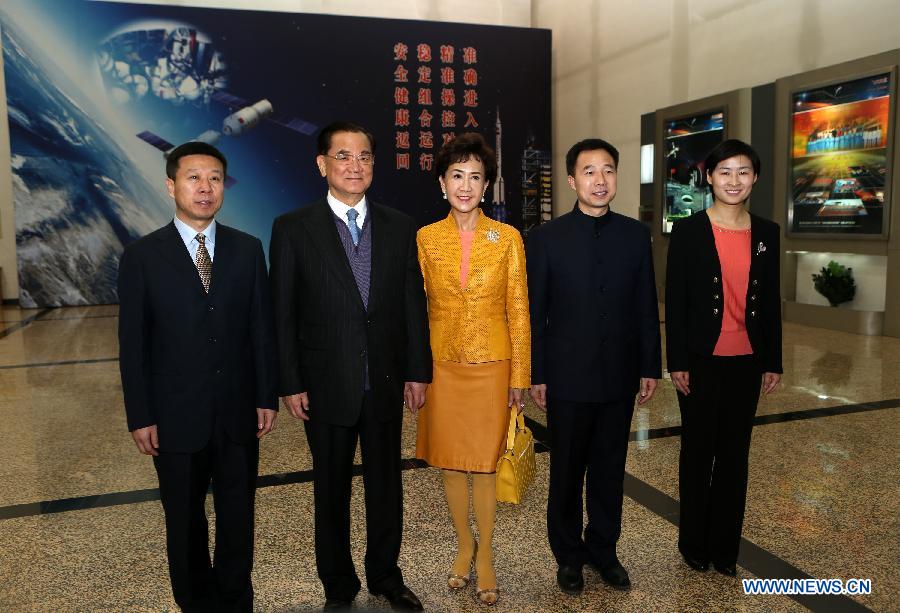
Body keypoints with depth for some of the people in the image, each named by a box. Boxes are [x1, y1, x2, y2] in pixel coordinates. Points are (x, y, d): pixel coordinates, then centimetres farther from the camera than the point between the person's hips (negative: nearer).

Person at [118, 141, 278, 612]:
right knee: (185, 521, 15)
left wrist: (267, 397, 0)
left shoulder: (248, 249, 1)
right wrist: (140, 417, -5)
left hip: (238, 413, 1)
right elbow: (133, 344, -3)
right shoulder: (142, 256, -4)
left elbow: (262, 329, 2)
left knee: (237, 517, 13)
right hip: (176, 415, -1)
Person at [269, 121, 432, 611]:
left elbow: (413, 304, 4)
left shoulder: (399, 227, 4)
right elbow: (283, 313, -4)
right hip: (326, 384, -2)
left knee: (386, 484, 15)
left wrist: (418, 371, 1)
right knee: (331, 491, 13)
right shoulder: (293, 228, -4)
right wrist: (291, 384, -7)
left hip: (387, 382, 2)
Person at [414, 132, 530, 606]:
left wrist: (519, 376, -3)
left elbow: (518, 310, -1)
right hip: (442, 366, 2)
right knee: (449, 462, 13)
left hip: (491, 366, -1)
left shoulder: (508, 238, -3)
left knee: (484, 464, 8)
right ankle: (464, 545, 35)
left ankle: (485, 555, 27)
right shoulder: (426, 238, 0)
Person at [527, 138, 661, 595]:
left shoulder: (635, 234, 3)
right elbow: (534, 313, -4)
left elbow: (646, 308, 5)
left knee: (610, 471, 14)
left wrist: (650, 368, 4)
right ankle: (568, 555, 31)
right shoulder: (546, 238, -5)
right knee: (567, 472, 11)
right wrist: (536, 376, -5)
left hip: (620, 377, 2)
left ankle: (603, 549, 34)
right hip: (568, 378, -2)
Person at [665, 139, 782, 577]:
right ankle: (694, 542, 26)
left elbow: (770, 301, 8)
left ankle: (725, 545, 27)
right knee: (698, 451, 9)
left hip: (747, 361, 3)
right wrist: (676, 363, -10)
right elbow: (674, 301, -7)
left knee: (734, 452, 12)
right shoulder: (688, 231, -5)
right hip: (701, 360, -3)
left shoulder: (766, 233, 6)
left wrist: (773, 362, 7)